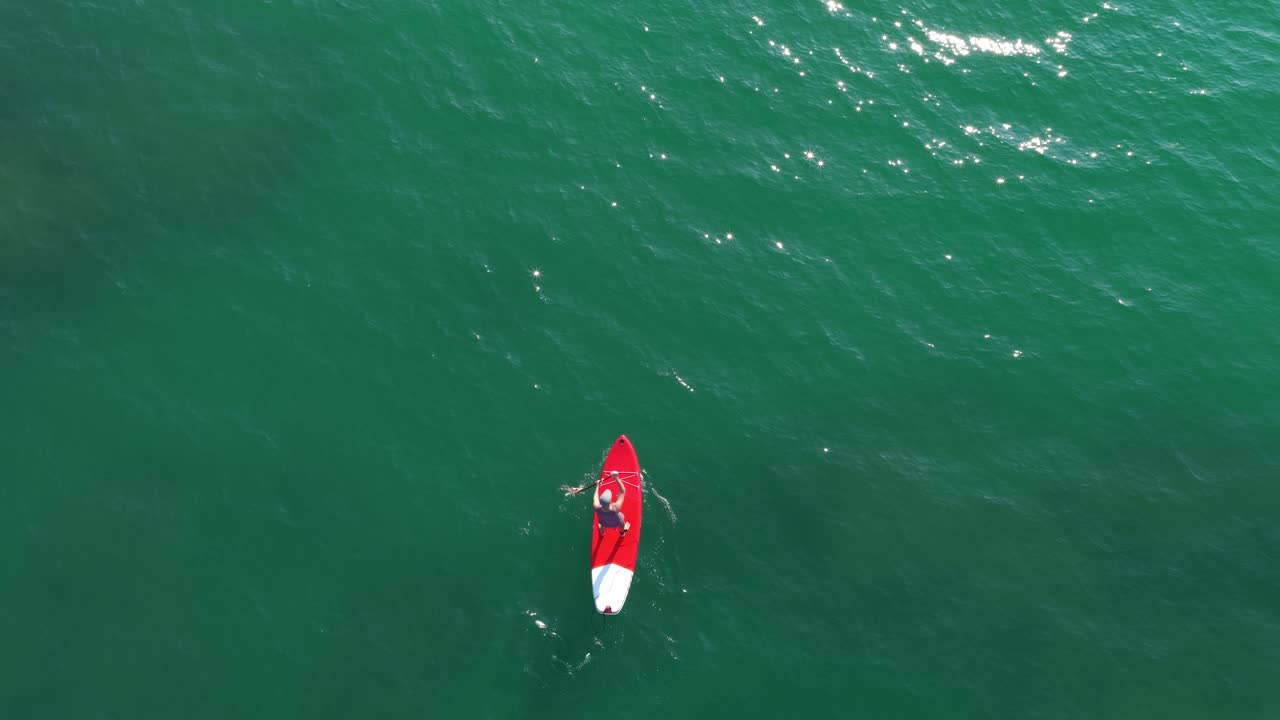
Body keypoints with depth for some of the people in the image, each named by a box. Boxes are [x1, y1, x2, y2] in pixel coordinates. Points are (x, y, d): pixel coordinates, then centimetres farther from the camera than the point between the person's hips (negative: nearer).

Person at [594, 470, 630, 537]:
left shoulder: (597, 508, -42)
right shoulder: (615, 509, -48)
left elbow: (596, 498, -17)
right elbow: (623, 491, -40)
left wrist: (597, 487, -3)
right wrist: (616, 478, -44)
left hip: (604, 523, 2)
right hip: (616, 523, -2)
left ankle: (602, 533, 72)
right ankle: (623, 532, 67)